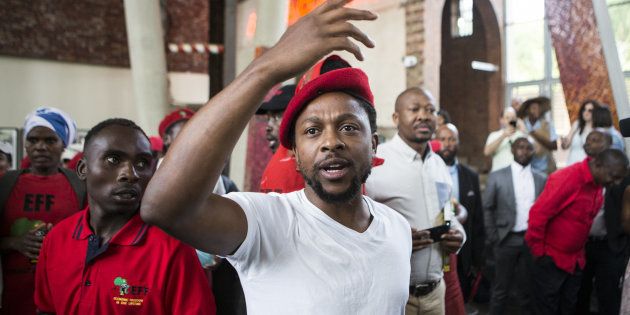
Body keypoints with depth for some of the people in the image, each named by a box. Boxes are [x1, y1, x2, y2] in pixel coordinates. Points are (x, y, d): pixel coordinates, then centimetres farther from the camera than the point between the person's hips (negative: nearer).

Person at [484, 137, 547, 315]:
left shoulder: (542, 179, 6)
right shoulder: (497, 176, -1)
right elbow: (487, 209, -1)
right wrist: (493, 237, -4)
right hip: (507, 240, -2)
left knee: (528, 287, 11)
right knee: (501, 288, 6)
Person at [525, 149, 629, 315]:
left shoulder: (597, 184, 1)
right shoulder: (567, 178, -23)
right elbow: (538, 214, -23)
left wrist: (579, 252, 12)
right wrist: (538, 252, -15)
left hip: (575, 261, 7)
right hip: (551, 260, -7)